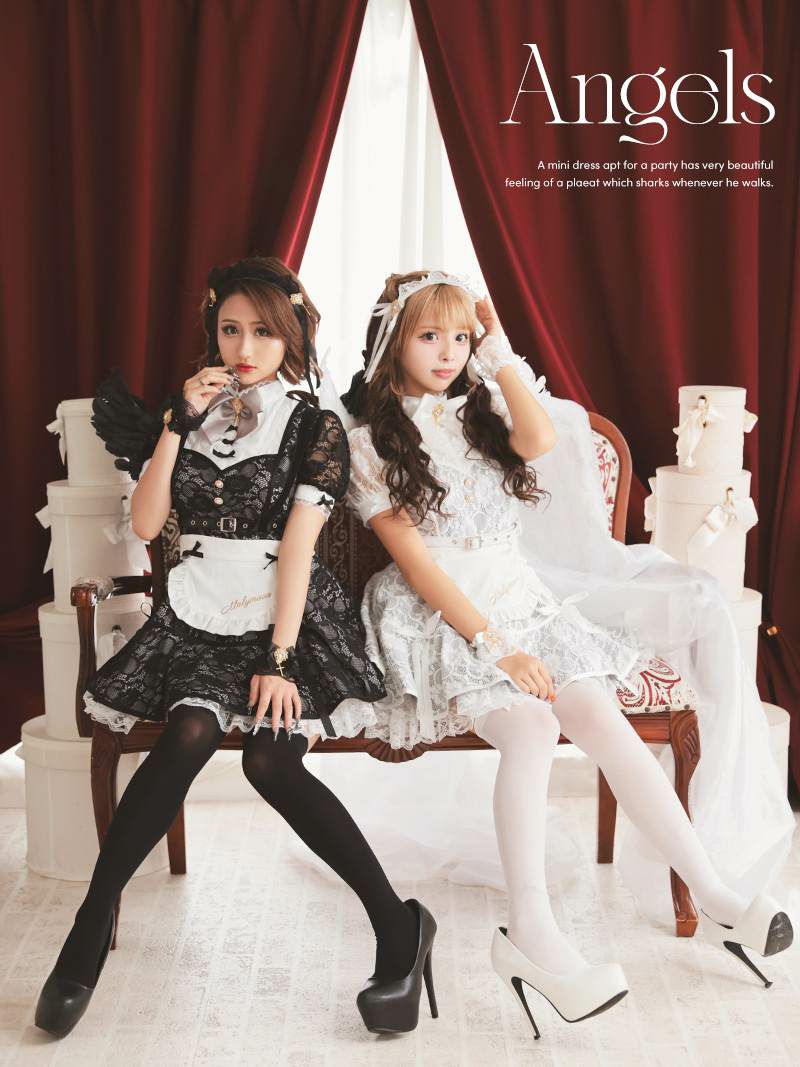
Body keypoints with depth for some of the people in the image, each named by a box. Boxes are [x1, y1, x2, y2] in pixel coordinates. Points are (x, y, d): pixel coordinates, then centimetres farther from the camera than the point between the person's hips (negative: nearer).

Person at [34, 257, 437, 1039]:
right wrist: (177, 422, -4)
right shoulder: (190, 414, 12)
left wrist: (277, 660, -15)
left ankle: (398, 925, -15)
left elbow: (297, 548, -8)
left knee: (269, 760, -25)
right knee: (190, 732, -27)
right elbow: (144, 524, 3)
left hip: (286, 616, -2)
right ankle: (95, 917, -14)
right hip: (200, 614, 2)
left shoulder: (314, 427, 2)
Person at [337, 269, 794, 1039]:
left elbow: (540, 439, -10)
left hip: (520, 600, 5)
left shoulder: (478, 409, 14)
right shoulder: (370, 439, -1)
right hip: (439, 619, -4)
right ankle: (531, 933, -28)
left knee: (606, 724, -16)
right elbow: (413, 559, -10)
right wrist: (494, 644, -16)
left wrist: (499, 351, -4)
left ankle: (714, 896, -13)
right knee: (531, 727, -30)